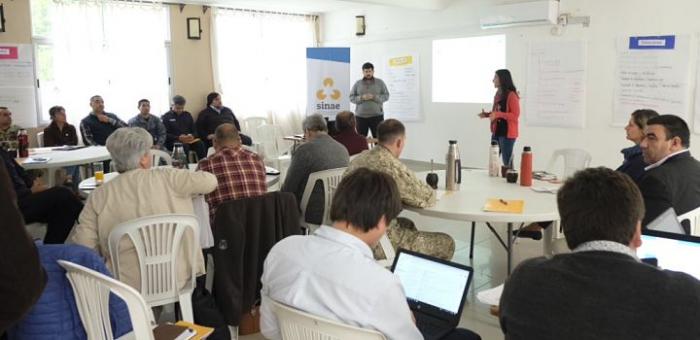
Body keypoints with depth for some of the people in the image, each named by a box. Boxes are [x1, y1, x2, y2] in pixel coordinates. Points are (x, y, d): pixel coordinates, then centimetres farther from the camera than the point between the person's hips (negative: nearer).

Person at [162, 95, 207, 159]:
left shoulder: (187, 115, 20)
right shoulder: (166, 117, 6)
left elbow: (194, 130, 19)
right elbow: (165, 135, -3)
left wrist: (192, 136, -6)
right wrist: (178, 138, -19)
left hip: (189, 140, 4)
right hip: (173, 142, -4)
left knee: (200, 144, -28)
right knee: (184, 146, -37)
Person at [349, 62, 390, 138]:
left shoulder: (380, 82, 6)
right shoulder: (357, 84, 8)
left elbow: (386, 96, 1)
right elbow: (351, 97, 5)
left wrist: (374, 97, -14)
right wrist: (361, 98, -14)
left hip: (377, 115, -1)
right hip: (361, 116, 1)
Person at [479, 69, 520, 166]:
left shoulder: (512, 95, -12)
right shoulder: (498, 94, 14)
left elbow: (515, 115, -16)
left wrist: (498, 114, -25)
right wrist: (487, 114, 7)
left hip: (507, 133, -8)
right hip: (496, 132, 8)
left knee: (507, 162, -5)